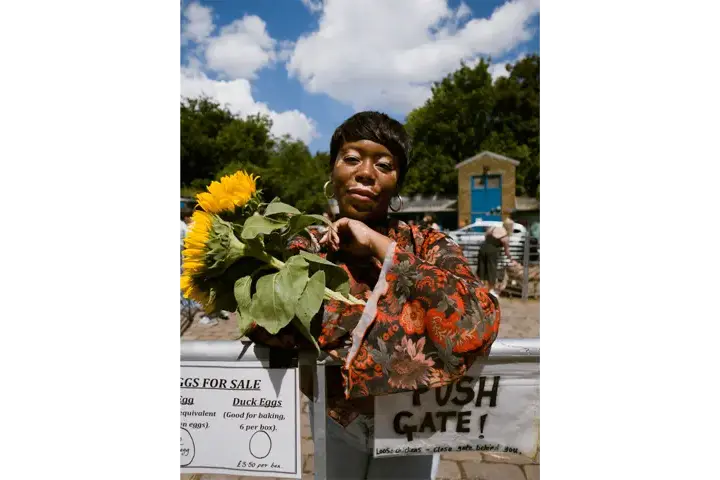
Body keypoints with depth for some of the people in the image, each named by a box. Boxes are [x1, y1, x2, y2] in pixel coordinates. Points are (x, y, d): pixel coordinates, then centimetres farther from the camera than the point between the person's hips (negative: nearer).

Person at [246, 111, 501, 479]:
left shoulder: (428, 246, -13)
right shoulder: (307, 250, -9)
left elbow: (476, 325, -31)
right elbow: (267, 326, -24)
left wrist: (381, 246, -28)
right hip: (332, 421, 1)